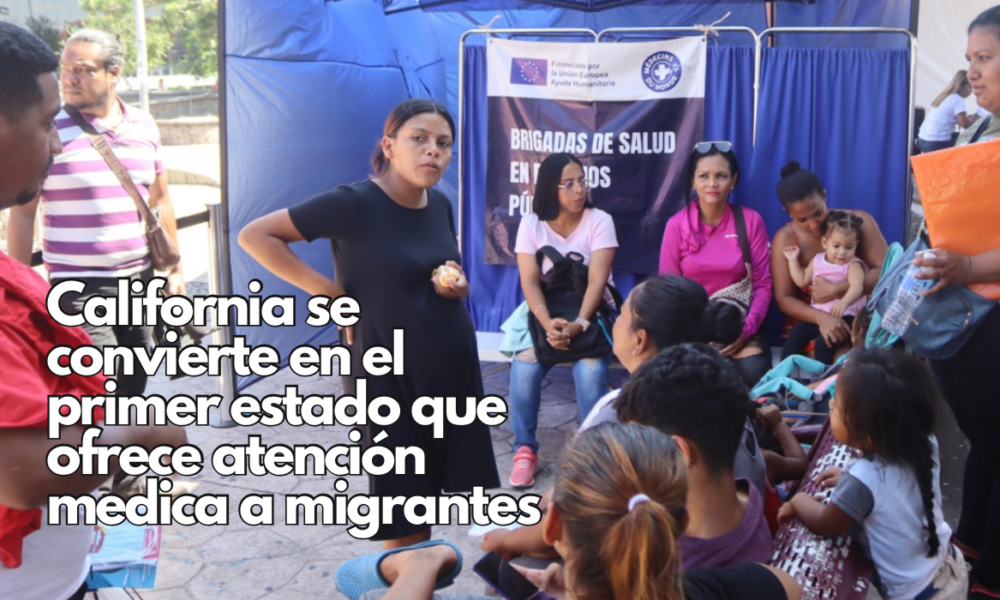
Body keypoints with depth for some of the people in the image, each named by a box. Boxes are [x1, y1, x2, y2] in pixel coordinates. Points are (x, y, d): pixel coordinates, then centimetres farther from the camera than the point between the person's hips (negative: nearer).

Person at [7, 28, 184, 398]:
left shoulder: (144, 126, 6)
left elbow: (159, 201, 14)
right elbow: (22, 213, -6)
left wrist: (174, 269, 13)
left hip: (140, 281, 5)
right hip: (79, 286, -5)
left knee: (133, 389, 12)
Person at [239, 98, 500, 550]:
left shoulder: (440, 206, 5)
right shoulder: (353, 204, -14)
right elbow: (255, 236, -14)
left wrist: (458, 287, -2)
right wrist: (329, 291, -16)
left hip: (453, 365, 6)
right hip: (389, 373, -6)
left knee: (432, 489, 11)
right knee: (401, 494, 4)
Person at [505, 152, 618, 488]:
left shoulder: (599, 221, -7)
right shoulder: (531, 224, -3)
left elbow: (597, 280, -16)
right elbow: (530, 281, -12)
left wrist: (578, 325, -31)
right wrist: (548, 324, -29)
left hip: (592, 313, -1)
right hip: (545, 312, 1)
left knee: (590, 369, -30)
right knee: (525, 365, -26)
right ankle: (525, 448, -9)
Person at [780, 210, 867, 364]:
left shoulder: (853, 265, -10)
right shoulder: (818, 260, 9)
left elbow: (857, 287, -29)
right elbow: (802, 281, 18)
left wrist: (844, 302, -50)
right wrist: (793, 260, 9)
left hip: (843, 317, -6)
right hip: (817, 315, 7)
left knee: (824, 342, -26)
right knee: (795, 334, -5)